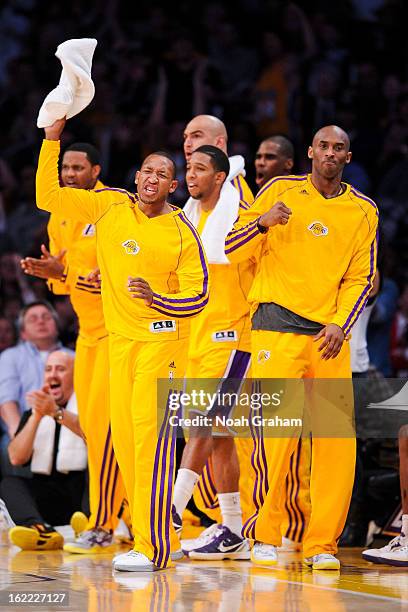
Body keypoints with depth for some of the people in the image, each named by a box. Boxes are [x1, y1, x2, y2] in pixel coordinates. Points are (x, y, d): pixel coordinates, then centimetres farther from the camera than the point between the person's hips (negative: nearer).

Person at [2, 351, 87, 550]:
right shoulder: (32, 413, 19)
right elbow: (16, 458, 4)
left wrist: (56, 412, -31)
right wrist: (37, 416, -7)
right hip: (45, 493, 3)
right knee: (9, 483, -23)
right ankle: (42, 531, -52)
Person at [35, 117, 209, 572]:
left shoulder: (182, 232, -6)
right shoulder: (109, 206, 5)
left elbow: (197, 296, -6)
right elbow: (48, 197, 3)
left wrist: (157, 299, -25)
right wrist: (52, 137, -5)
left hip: (161, 338, -5)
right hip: (119, 338, 5)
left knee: (150, 431, -14)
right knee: (123, 434, 5)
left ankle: (152, 547, -16)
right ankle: (153, 532, 18)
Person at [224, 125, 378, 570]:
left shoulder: (363, 212, 10)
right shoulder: (281, 191, 5)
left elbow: (360, 278, 10)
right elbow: (231, 249, 5)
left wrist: (340, 324, -6)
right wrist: (262, 222, -15)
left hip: (329, 334, 3)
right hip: (277, 324, -3)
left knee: (338, 436, -5)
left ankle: (321, 543, 1)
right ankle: (264, 536, -1)